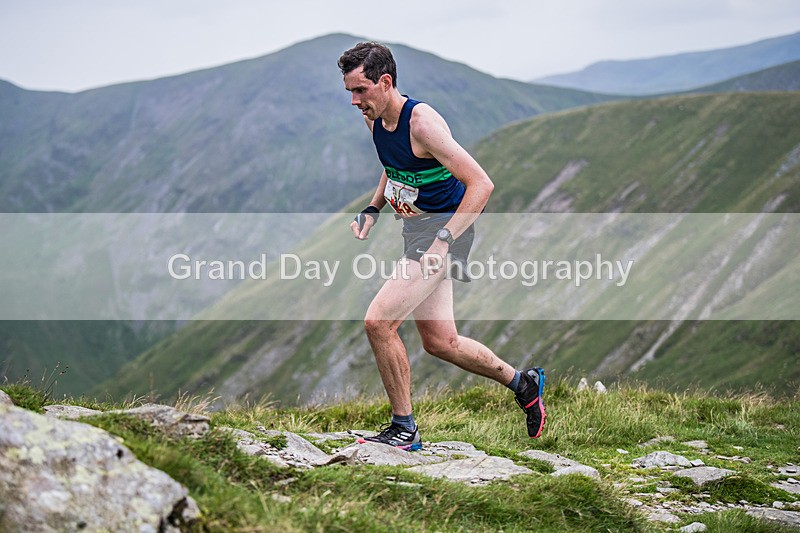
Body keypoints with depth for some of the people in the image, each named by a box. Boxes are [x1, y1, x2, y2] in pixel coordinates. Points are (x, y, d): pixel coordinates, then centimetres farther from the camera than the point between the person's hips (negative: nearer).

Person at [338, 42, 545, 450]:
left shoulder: (421, 122, -23)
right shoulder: (375, 119, 3)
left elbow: (481, 184, -25)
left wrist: (443, 240, -29)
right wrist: (372, 210, 8)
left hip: (443, 227, -9)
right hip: (416, 229, 9)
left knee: (378, 322, -17)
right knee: (440, 343, 14)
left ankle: (404, 429, -2)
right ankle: (524, 384, 33)